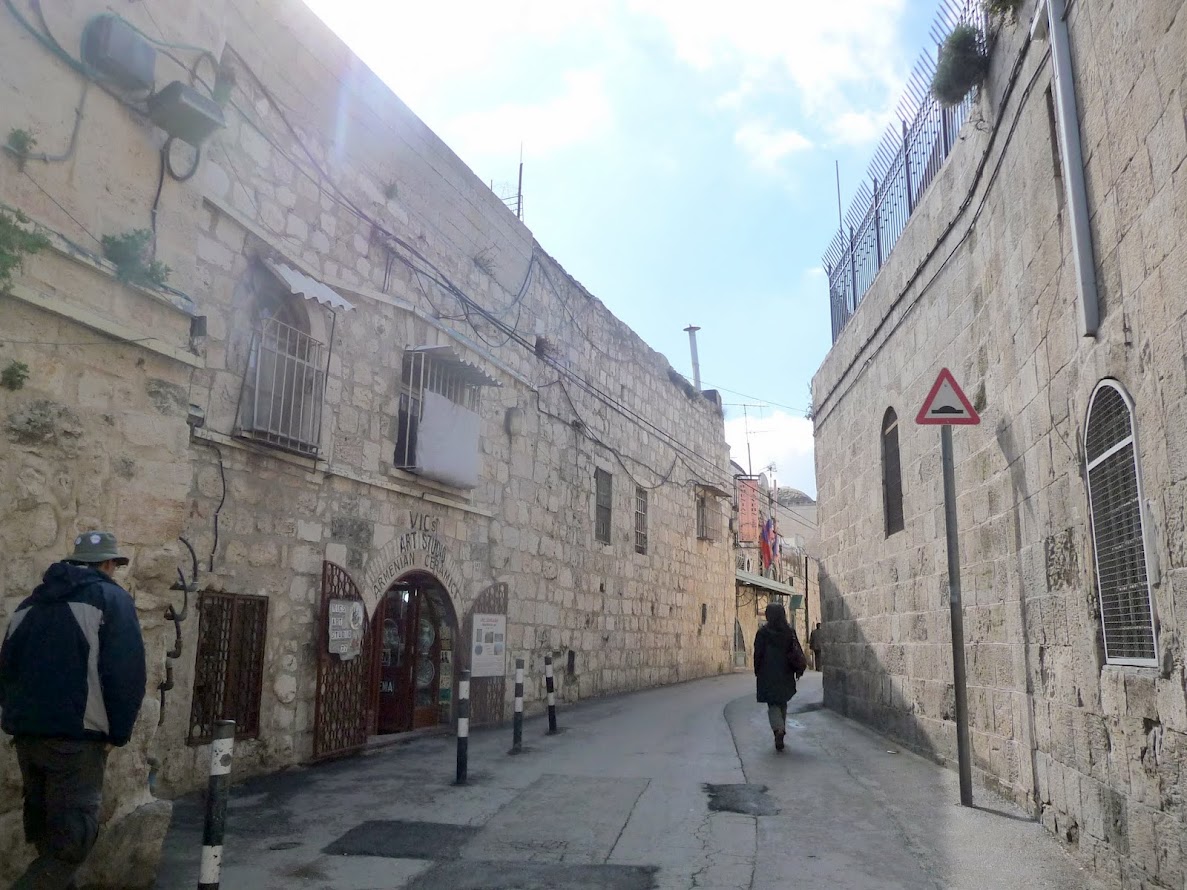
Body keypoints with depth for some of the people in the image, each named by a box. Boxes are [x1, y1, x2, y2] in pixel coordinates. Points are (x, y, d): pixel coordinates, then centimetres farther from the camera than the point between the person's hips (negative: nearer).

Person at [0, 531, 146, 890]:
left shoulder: (30, 603, 17)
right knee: (71, 837, -3)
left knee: (45, 828, 21)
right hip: (75, 735, -7)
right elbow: (126, 673, -11)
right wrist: (119, 732, -2)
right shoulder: (111, 598, -4)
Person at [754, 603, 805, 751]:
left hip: (768, 673, -3)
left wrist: (757, 671, 3)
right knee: (782, 702, 19)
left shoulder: (763, 631, -9)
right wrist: (798, 669, 6)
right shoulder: (790, 630, 1)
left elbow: (758, 653, -6)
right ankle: (782, 729, 24)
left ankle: (778, 729, -22)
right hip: (785, 673, 4)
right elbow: (797, 651, 1)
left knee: (773, 703, 0)